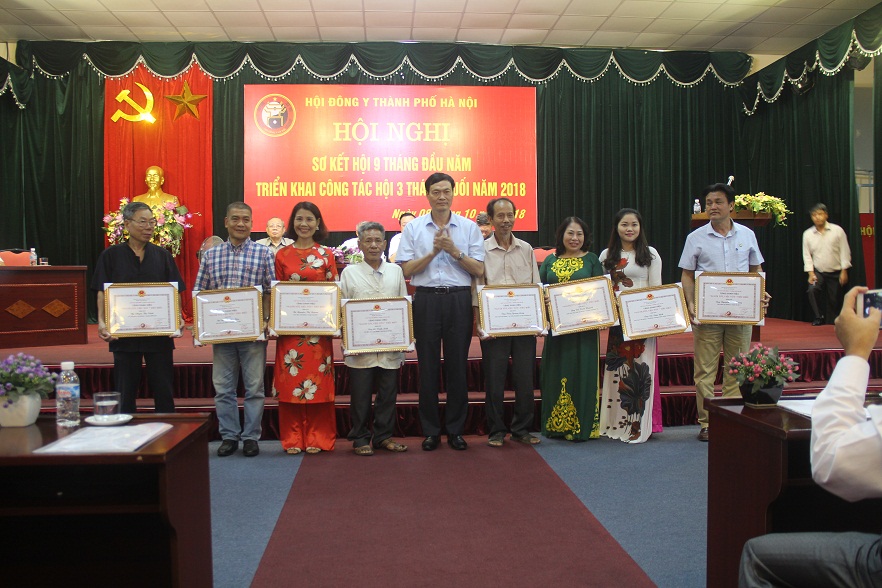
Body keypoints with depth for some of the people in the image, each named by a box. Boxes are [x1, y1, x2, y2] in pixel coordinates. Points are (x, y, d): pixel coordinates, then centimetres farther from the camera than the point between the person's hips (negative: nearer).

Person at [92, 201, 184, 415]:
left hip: (160, 333, 1)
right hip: (123, 333, -1)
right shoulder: (111, 255, 4)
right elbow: (102, 292, 0)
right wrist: (102, 321, -14)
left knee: (164, 391, 6)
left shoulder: (162, 255, 8)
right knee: (125, 392, 7)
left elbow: (175, 292, 6)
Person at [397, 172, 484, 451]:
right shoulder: (414, 228, 7)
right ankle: (430, 431, 14)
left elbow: (479, 269, 2)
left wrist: (455, 251, -11)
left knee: (457, 365, 4)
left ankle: (455, 430, 16)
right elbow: (407, 270, 1)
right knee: (428, 366, 4)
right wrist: (433, 252, -10)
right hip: (427, 300, 0)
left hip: (459, 300, 0)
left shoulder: (469, 227, 7)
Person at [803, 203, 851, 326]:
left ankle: (831, 323, 17)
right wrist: (811, 273, -7)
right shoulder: (807, 234, -2)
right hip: (818, 272, 0)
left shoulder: (837, 230, -6)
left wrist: (844, 271, -7)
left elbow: (844, 251, -3)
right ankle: (819, 317, -8)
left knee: (834, 301, 2)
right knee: (812, 289, -24)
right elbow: (807, 255, 1)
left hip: (836, 272, 0)